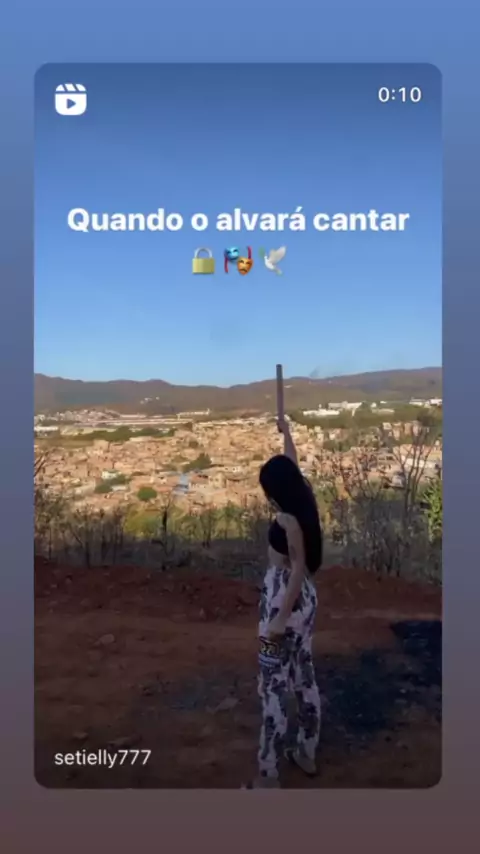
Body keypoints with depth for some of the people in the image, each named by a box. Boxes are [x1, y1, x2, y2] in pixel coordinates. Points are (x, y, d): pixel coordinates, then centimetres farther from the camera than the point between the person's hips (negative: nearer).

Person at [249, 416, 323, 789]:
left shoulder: (288, 518, -22)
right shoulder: (305, 500, 1)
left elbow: (299, 568, -22)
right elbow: (293, 466, 19)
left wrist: (281, 618, -22)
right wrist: (286, 432, 35)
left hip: (285, 599, -9)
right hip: (305, 597, 9)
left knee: (274, 685, -1)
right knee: (304, 675, 19)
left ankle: (268, 776, 8)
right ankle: (307, 754, 34)